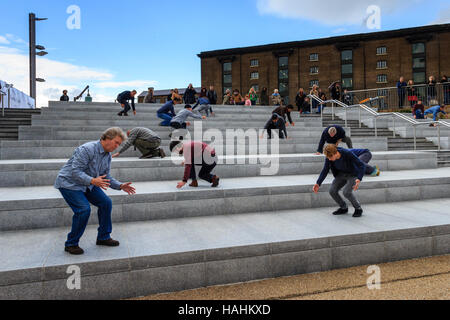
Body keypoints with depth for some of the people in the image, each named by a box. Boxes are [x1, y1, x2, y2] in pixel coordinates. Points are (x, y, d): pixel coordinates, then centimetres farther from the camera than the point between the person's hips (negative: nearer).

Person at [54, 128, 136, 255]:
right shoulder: (87, 149, -26)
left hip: (87, 184, 9)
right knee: (84, 209, -23)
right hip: (69, 183, -8)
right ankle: (71, 244, -4)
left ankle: (103, 237, 11)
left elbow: (106, 178, 6)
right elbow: (75, 171, -30)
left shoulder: (107, 155, 1)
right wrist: (93, 181, -42)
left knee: (106, 203, -2)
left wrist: (121, 186, -7)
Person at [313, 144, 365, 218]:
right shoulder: (329, 157, -18)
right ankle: (344, 208, 12)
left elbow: (362, 165, -29)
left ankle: (358, 209, 1)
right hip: (341, 174, 5)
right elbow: (325, 170, -5)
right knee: (332, 191, -13)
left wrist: (359, 179, -44)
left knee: (347, 192, -26)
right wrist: (318, 184, -14)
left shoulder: (348, 154, -32)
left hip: (353, 175, -5)